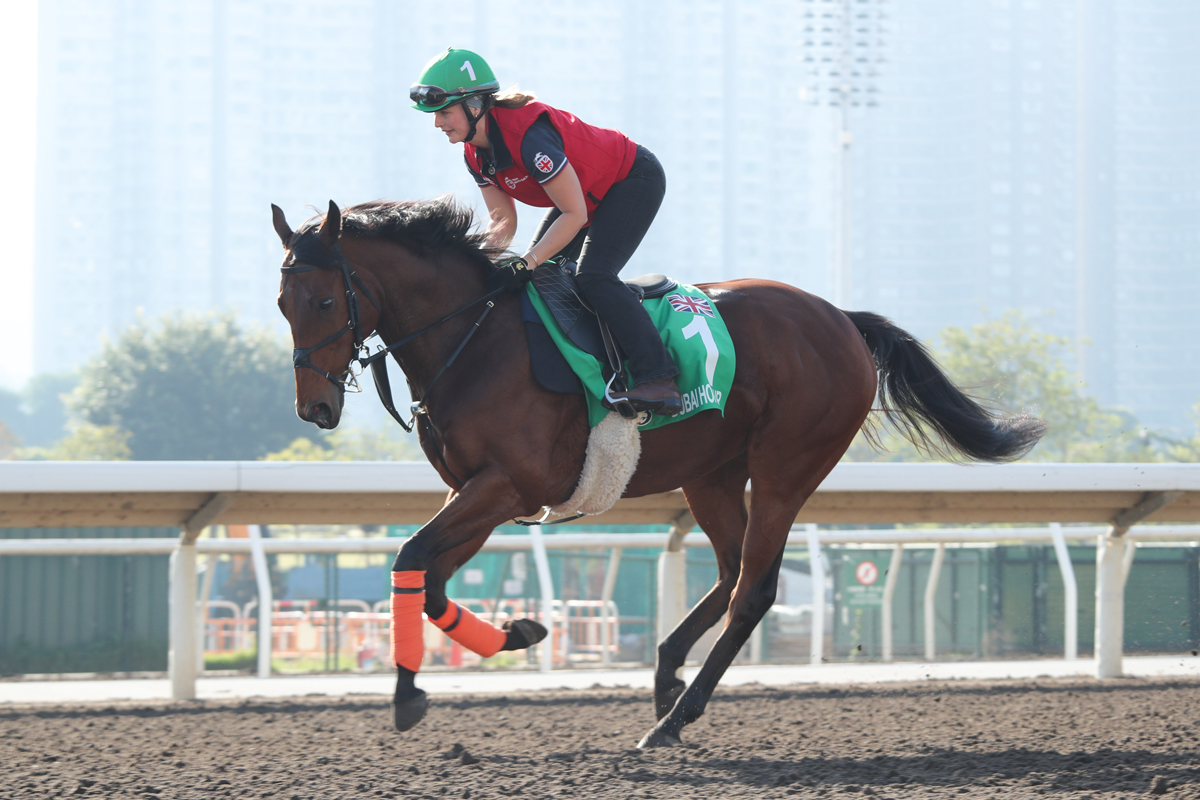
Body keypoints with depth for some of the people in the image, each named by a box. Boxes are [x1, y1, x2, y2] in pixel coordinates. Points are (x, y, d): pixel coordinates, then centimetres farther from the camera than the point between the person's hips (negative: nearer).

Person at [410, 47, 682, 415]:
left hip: (635, 181, -10)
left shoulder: (529, 136, -37)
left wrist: (528, 263, -33)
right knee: (536, 277, 4)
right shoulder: (475, 153, -8)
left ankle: (659, 380, -27)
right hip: (590, 193, 10)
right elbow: (502, 218, -1)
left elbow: (574, 214, -31)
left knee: (593, 276, -25)